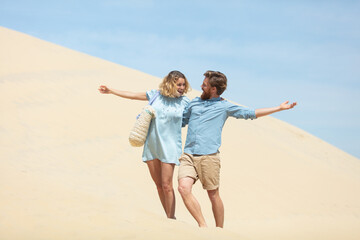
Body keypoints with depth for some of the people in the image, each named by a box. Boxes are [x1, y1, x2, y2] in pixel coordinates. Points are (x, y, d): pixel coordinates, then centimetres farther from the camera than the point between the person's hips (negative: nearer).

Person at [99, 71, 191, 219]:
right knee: (158, 185, 5)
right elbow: (133, 95, 15)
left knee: (166, 185, -10)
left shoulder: (185, 102, 2)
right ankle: (169, 217, 15)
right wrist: (111, 91, 20)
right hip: (151, 145, 3)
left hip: (169, 147, -3)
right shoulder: (156, 95, 5)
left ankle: (171, 219, 0)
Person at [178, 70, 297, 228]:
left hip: (208, 156, -3)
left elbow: (251, 113, 8)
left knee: (213, 194, 0)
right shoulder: (195, 102, 21)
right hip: (188, 155, 3)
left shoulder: (224, 106, 8)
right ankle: (203, 226, -8)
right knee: (184, 188, -17)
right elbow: (181, 120, 35)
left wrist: (279, 108, 5)